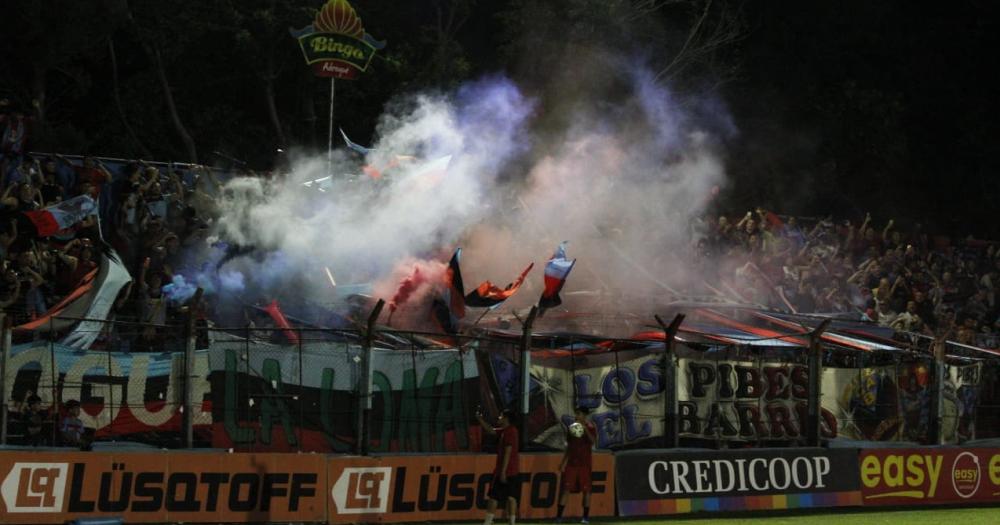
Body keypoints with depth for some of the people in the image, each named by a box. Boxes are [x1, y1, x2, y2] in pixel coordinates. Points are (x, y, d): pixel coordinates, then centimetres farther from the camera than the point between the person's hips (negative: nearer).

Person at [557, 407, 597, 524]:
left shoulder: (590, 427, -3)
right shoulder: (570, 427, 10)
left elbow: (593, 442, -19)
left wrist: (585, 430, -31)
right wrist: (563, 462, 13)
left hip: (585, 462, -3)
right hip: (572, 462, 3)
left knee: (586, 489, 0)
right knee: (566, 488, -3)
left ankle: (586, 516, 7)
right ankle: (559, 515, -5)